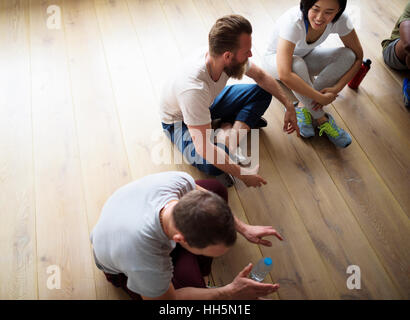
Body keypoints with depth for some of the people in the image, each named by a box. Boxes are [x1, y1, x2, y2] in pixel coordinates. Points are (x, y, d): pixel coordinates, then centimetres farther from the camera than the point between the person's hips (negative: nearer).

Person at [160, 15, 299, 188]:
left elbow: (260, 76, -2)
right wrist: (243, 174, -34)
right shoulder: (193, 88, -44)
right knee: (212, 164, -33)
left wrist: (289, 106, -6)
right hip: (180, 120, -6)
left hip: (209, 102, 7)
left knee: (262, 93, -5)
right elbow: (203, 147, -41)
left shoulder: (227, 57, -24)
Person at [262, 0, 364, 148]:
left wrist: (336, 89, -27)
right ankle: (321, 119, -20)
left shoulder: (340, 19, -25)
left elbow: (358, 57, -14)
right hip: (276, 58, -4)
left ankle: (303, 106, -17)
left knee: (347, 55, -21)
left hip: (305, 56, 5)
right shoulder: (293, 21, -39)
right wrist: (321, 98, -41)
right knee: (297, 64, -39)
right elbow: (285, 75, -49)